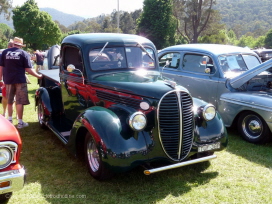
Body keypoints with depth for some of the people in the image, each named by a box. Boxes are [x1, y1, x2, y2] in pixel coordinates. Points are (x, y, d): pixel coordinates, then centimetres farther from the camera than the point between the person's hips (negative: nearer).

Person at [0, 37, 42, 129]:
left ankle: (10, 119, 26)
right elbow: (28, 69, -8)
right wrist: (38, 76, 3)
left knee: (9, 101, 19)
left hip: (8, 80, 4)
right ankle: (20, 122, 2)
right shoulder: (24, 54, -4)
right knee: (19, 102, 0)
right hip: (20, 80, -3)